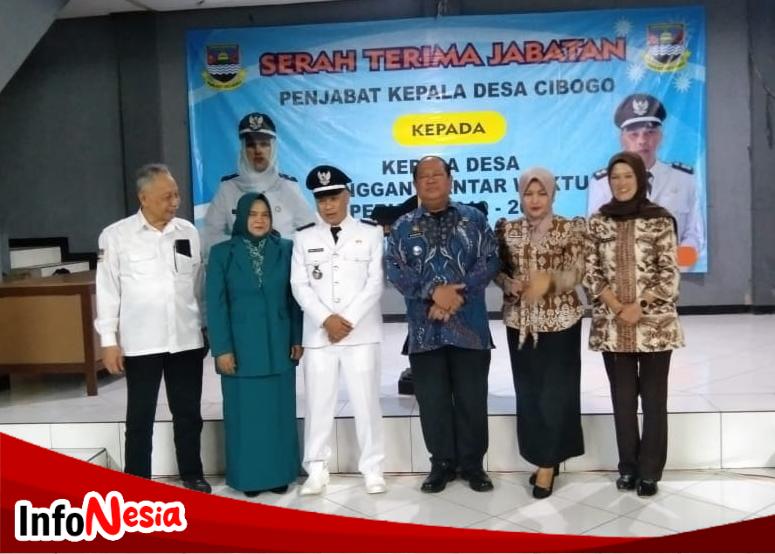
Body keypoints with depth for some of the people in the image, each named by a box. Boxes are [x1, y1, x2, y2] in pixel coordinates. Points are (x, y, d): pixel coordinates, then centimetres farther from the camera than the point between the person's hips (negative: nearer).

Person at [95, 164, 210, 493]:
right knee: (140, 416, 8)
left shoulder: (189, 232, 4)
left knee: (188, 413, 13)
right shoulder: (116, 236, -4)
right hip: (140, 342, -2)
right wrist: (109, 341, -6)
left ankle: (192, 475, 28)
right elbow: (108, 290, -3)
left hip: (187, 340, 3)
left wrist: (206, 326, 12)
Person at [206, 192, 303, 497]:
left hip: (279, 345, 2)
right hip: (241, 346, -1)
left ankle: (279, 474, 19)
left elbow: (295, 297, 6)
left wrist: (298, 338, 1)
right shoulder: (222, 253, -1)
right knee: (245, 413, 5)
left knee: (280, 411, 8)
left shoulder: (286, 249, 3)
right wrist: (222, 348, -8)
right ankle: (249, 477, 16)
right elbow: (216, 304, -3)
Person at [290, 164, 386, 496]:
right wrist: (326, 319, -11)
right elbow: (299, 285, 2)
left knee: (366, 401, 1)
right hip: (318, 334, 2)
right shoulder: (304, 237, 10)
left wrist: (349, 320, -11)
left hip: (362, 332, -1)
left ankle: (372, 469, 13)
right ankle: (316, 471, 16)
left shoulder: (371, 232, 5)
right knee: (317, 403, 4)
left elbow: (375, 282, -2)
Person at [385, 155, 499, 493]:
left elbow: (489, 261, -2)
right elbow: (394, 269, -2)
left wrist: (458, 294, -13)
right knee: (433, 400, 6)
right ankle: (442, 464, 20)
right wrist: (433, 292, -16)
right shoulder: (402, 227, 9)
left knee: (472, 399, 4)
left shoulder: (474, 219, 7)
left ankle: (472, 464, 19)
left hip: (469, 326, -1)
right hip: (425, 329, 1)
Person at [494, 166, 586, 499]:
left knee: (555, 391, -2)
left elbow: (577, 272, -9)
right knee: (529, 392, 6)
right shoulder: (507, 230, 7)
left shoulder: (571, 229, -2)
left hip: (561, 320, -3)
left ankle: (548, 463, 10)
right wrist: (510, 284, -13)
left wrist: (551, 279, -27)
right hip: (520, 322, 3)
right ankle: (546, 457, 20)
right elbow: (497, 270, 8)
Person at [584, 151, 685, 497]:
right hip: (611, 324, 2)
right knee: (623, 398, 9)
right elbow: (590, 273, 1)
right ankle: (629, 467, 21)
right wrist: (618, 308, -10)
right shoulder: (597, 222, 5)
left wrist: (638, 307, -14)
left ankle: (650, 471, 14)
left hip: (655, 323, -2)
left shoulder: (660, 219, -2)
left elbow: (669, 274, -5)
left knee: (653, 398, 5)